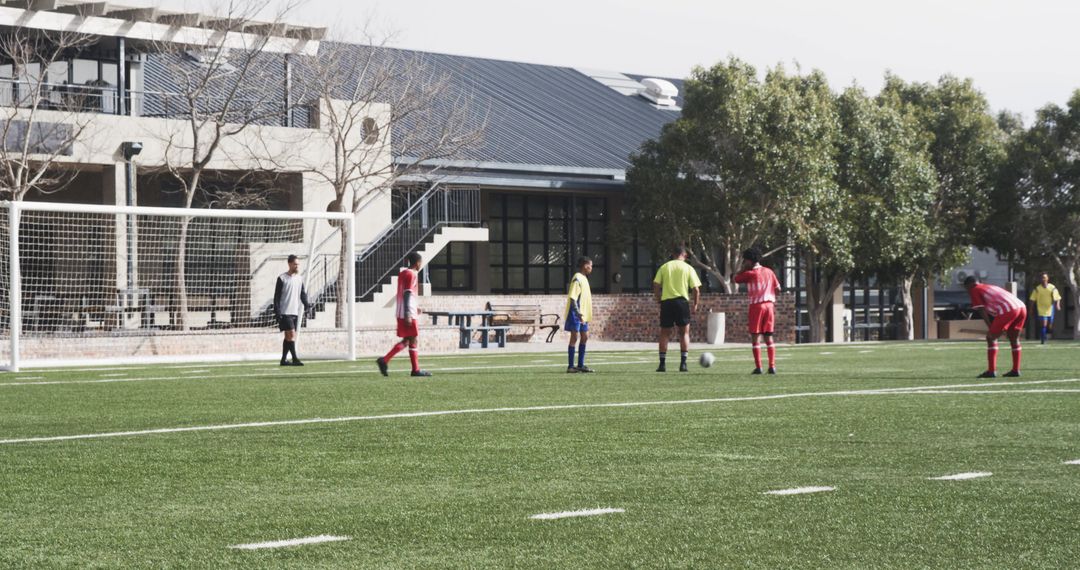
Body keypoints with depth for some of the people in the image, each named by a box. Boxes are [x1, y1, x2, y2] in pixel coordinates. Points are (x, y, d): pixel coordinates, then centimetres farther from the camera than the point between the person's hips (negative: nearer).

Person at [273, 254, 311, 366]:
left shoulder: (300, 278, 12)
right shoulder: (282, 278, -4)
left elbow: (303, 293, 14)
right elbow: (277, 297, -5)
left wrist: (306, 304, -5)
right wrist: (277, 312, -11)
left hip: (295, 312, 6)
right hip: (285, 312, -6)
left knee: (288, 337, 9)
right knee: (291, 335, -13)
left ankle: (284, 359, 15)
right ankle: (295, 359, -13)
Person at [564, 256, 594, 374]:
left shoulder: (583, 278, 16)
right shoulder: (577, 279, -14)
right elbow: (572, 298, -21)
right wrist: (578, 313, -29)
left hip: (583, 314, 10)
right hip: (575, 314, -10)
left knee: (584, 337, 11)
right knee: (575, 337, -7)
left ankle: (580, 365, 18)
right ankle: (570, 366, -4)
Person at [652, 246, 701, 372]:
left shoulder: (664, 267, 8)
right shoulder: (688, 268, 3)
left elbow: (656, 285, 1)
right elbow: (696, 289, -1)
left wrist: (658, 300, 11)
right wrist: (695, 304, 11)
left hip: (666, 301, 1)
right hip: (682, 301, -1)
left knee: (664, 334, 9)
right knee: (684, 333, 9)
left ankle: (662, 364, 5)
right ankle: (683, 363, 2)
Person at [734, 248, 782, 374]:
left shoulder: (750, 273, -6)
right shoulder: (769, 272, 10)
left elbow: (736, 278, 4)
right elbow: (777, 288, 11)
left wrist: (744, 268, 7)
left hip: (756, 306, -5)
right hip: (769, 305, 5)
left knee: (755, 337, -1)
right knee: (768, 337, 9)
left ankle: (758, 367, -8)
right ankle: (772, 366, 2)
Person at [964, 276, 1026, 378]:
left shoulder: (975, 290, 12)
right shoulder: (990, 287, 35)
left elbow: (982, 311, 1)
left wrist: (991, 329, -2)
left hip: (1008, 310, -8)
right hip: (1022, 307, 8)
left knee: (991, 338, 2)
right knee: (1014, 339, 21)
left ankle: (991, 371, -1)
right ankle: (1016, 370, 26)